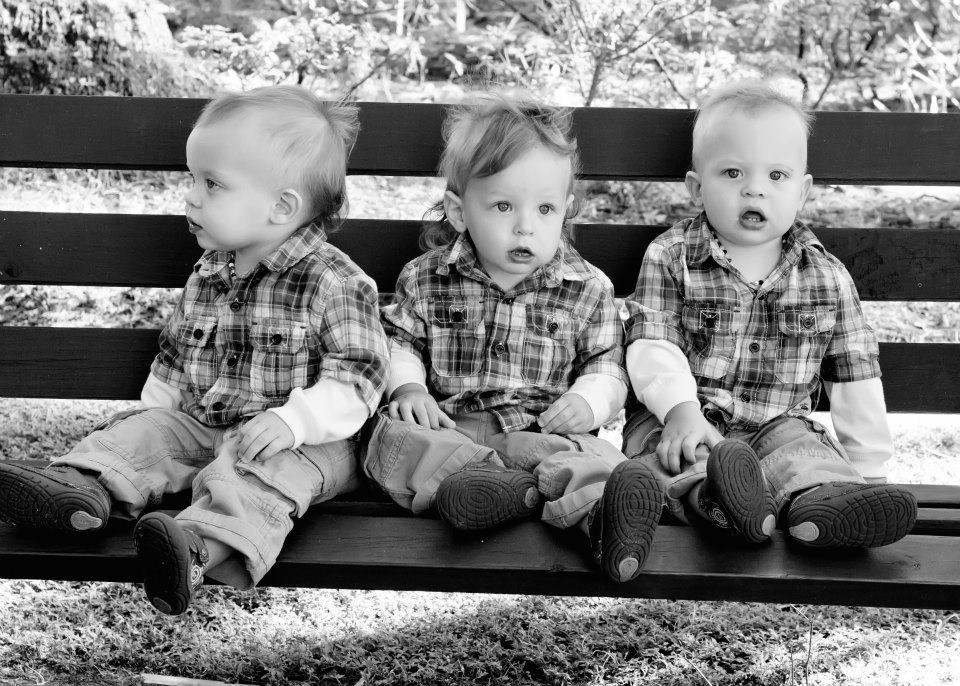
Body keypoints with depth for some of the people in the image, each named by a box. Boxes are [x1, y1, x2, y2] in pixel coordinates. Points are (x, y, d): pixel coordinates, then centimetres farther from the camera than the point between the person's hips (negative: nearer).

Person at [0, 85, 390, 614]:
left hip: (302, 442, -7)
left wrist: (293, 420, -28)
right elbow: (174, 356, 21)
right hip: (199, 424, 7)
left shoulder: (335, 282, -12)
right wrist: (155, 408, 8)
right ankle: (82, 488, -36)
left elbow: (357, 375, -16)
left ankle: (199, 547, -56)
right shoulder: (206, 277, 9)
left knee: (256, 476, -34)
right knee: (141, 433, -12)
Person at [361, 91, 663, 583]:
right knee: (391, 438, -30)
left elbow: (606, 364, 9)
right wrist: (407, 386, -7)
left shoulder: (588, 290, 3)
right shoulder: (427, 279, 4)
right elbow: (399, 341, 13)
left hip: (542, 430, -1)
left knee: (600, 461, -30)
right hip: (449, 427, 1)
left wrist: (587, 402, -13)